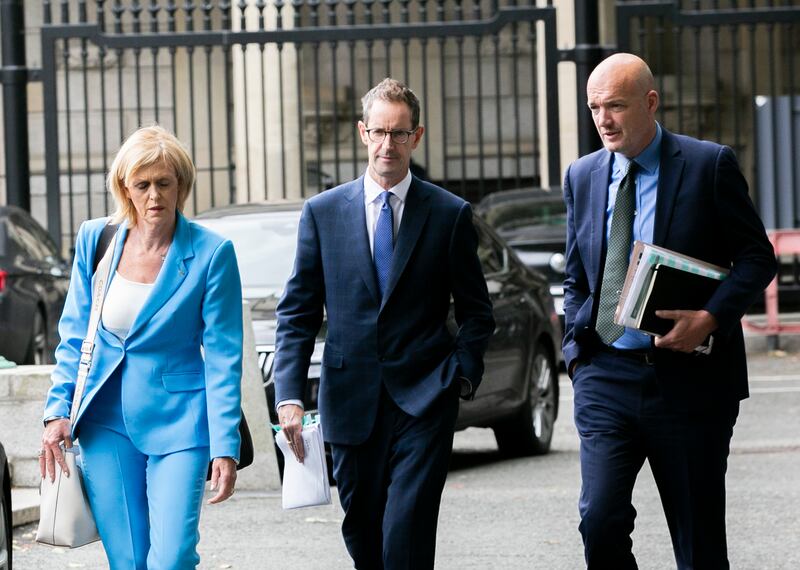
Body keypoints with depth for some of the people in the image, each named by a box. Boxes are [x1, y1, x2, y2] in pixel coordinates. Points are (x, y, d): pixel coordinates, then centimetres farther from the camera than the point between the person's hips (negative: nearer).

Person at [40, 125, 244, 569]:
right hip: (107, 422, 3)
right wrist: (57, 410, 2)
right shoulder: (94, 239, 2)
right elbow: (74, 334, 11)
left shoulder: (211, 254, -8)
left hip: (176, 421, -3)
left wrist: (225, 448, -11)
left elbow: (223, 358, -7)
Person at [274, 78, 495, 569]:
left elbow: (476, 310, 9)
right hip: (352, 402, 2)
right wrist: (289, 395, -5)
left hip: (423, 400, -2)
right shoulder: (323, 212, 6)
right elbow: (298, 312, 5)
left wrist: (463, 374, -7)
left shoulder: (450, 214, 3)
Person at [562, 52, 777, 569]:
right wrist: (576, 348, 4)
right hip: (605, 376, 3)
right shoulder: (582, 176, 10)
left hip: (689, 376, -3)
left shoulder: (710, 165, -3)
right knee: (600, 521, -11)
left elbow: (757, 256, -2)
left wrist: (712, 318, -18)